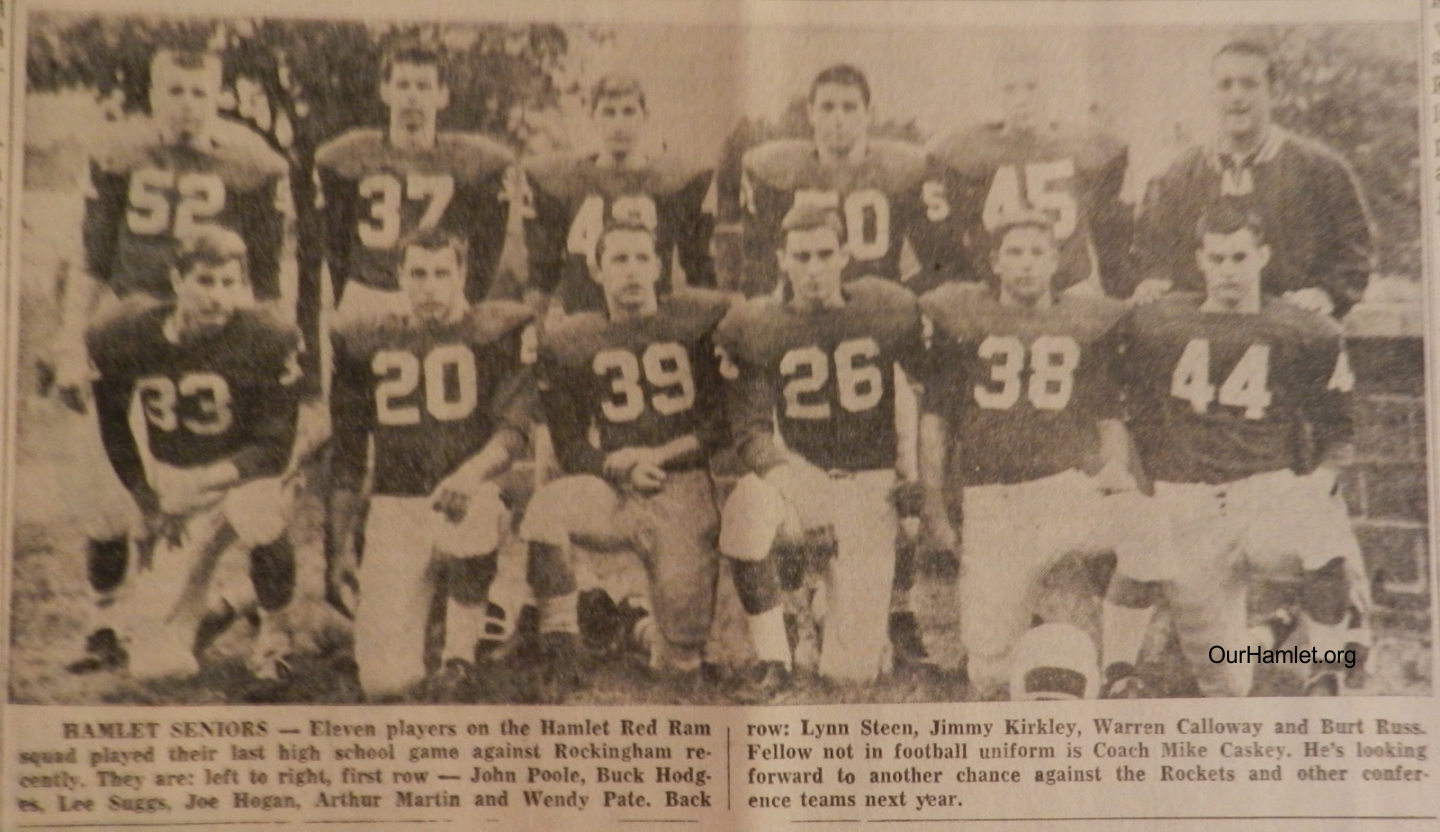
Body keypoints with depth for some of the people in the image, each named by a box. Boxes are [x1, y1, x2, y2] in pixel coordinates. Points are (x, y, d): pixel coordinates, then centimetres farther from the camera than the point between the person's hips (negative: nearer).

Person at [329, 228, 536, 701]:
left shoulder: (497, 333, 4)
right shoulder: (368, 343, 12)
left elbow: (513, 429, -5)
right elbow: (349, 445, 15)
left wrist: (472, 473, -25)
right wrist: (338, 537, 11)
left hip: (472, 498, -1)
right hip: (395, 507, 1)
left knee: (469, 516, -38)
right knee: (386, 683, -10)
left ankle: (460, 655, -14)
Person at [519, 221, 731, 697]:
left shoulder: (704, 318, 5)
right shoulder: (568, 343, 8)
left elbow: (730, 417, 2)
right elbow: (571, 451, 7)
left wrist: (661, 455, -9)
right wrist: (621, 467, -12)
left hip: (686, 488, -1)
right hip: (612, 493, 2)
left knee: (683, 667, -10)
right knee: (547, 507, -33)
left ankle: (670, 654, 31)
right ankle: (560, 653, -17)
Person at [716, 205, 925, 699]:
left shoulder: (888, 310, -2)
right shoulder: (755, 327, -3)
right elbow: (752, 430, -8)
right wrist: (787, 474, -26)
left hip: (870, 485, 0)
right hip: (796, 479, 0)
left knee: (852, 669, -5)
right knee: (747, 506, -38)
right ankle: (772, 662, -18)